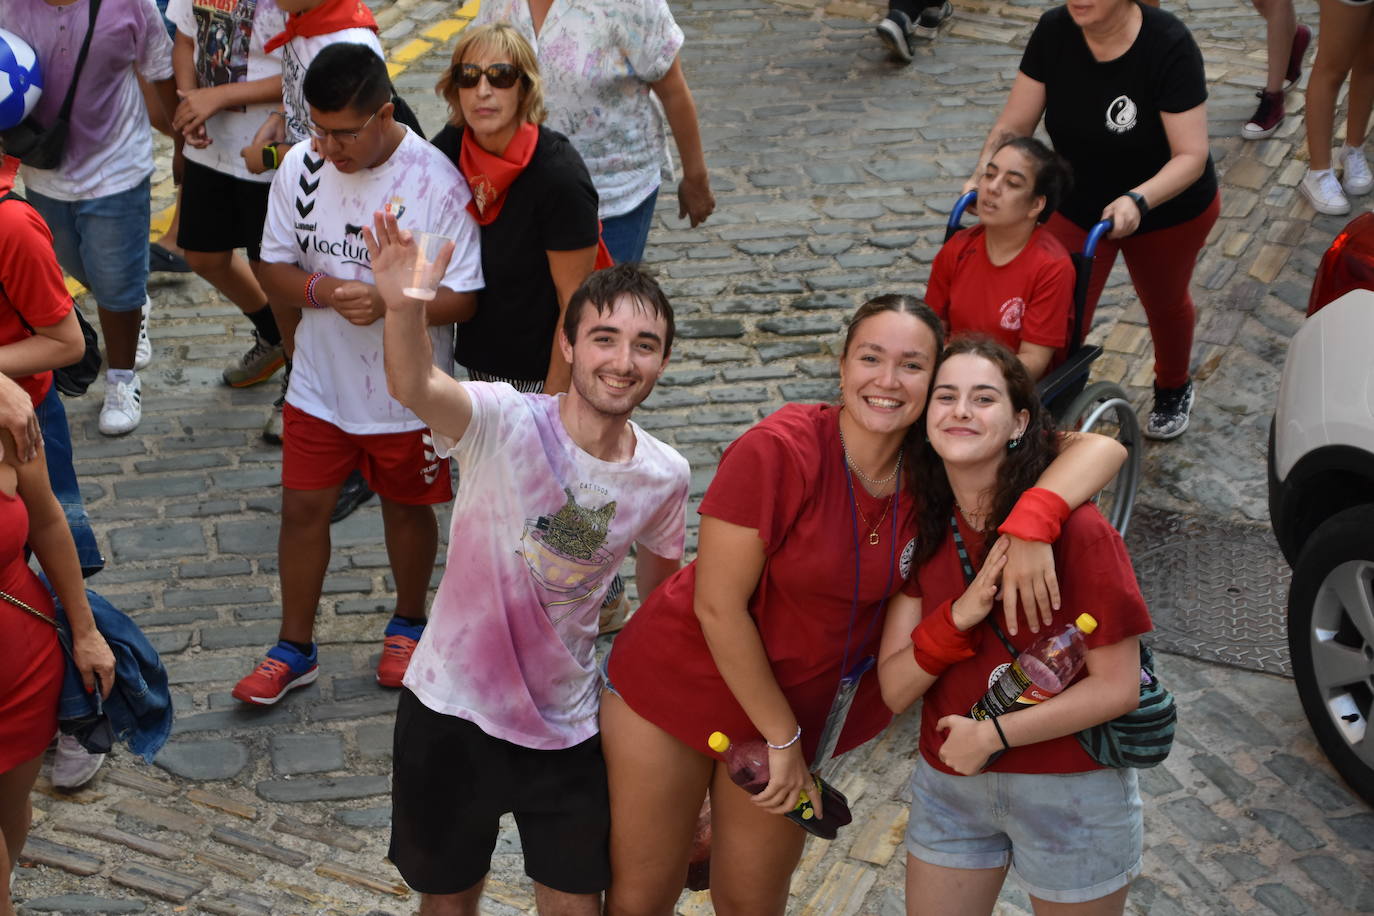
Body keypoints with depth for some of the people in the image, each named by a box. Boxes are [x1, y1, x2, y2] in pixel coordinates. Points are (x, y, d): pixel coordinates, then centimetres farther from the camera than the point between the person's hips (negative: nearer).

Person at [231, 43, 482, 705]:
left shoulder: (436, 182, -21)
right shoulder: (300, 167, -9)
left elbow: (460, 299, -17)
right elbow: (273, 270, -1)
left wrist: (384, 301, -33)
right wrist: (321, 289, -23)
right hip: (320, 384, 3)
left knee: (406, 507, 17)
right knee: (302, 507, 9)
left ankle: (408, 623, 42)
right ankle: (294, 649, 27)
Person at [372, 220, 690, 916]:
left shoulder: (666, 478, -9)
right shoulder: (504, 422, -22)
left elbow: (662, 593, 9)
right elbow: (414, 389, -44)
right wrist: (403, 305, -65)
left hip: (567, 727, 3)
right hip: (451, 710, -2)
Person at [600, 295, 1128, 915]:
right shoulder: (780, 451, -25)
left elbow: (1100, 449, -15)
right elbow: (718, 606, -21)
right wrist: (784, 739, -14)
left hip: (796, 709, 4)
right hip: (675, 687, -4)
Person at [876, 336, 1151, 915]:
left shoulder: (1073, 527, -18)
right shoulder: (923, 529, -1)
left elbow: (1118, 688, -17)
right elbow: (895, 690, -7)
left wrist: (993, 734, -19)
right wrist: (960, 615, -24)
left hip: (1070, 790, -4)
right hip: (949, 781, 5)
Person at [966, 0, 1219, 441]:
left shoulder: (1169, 45, -32)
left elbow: (1191, 155, -32)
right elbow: (1013, 127, -18)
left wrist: (1139, 200, -48)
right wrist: (985, 174, -36)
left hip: (1169, 207, -2)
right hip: (1076, 204, 2)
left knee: (1164, 303, 25)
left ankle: (1173, 389, 56)